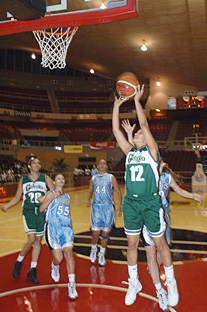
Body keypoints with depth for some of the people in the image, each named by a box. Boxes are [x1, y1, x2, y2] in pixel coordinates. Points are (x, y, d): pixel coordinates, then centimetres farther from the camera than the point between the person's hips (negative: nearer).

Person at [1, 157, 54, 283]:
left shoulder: (46, 178, 5)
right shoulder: (23, 180, 6)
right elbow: (17, 198, 9)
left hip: (42, 212, 2)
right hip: (28, 212, -1)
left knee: (38, 240, 6)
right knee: (31, 240, -13)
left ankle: (33, 270, 19)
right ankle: (19, 261, 14)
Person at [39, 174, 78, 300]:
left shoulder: (67, 196, 21)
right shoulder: (51, 193, 5)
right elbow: (41, 209, -7)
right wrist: (53, 197, -16)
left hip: (66, 227, 4)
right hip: (53, 227, -3)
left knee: (69, 253, -15)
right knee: (58, 258, -8)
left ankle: (72, 284, -9)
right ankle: (55, 267, 29)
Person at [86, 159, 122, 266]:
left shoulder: (111, 177, 4)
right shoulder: (93, 178, 11)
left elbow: (118, 192, 4)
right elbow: (90, 191, 20)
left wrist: (119, 207, -5)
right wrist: (88, 200, -1)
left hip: (108, 208, -1)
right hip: (96, 207, 1)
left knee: (105, 233, 5)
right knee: (95, 233, -4)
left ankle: (102, 254, 23)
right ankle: (93, 249, 26)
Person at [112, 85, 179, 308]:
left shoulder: (151, 150, -2)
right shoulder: (129, 152, 10)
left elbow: (145, 125, -13)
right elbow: (116, 130, 6)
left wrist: (137, 101, -12)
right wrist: (117, 105, 4)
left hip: (151, 203, -4)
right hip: (131, 203, 5)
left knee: (159, 243, 6)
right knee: (132, 244, 11)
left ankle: (171, 283, 25)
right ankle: (134, 283, 28)